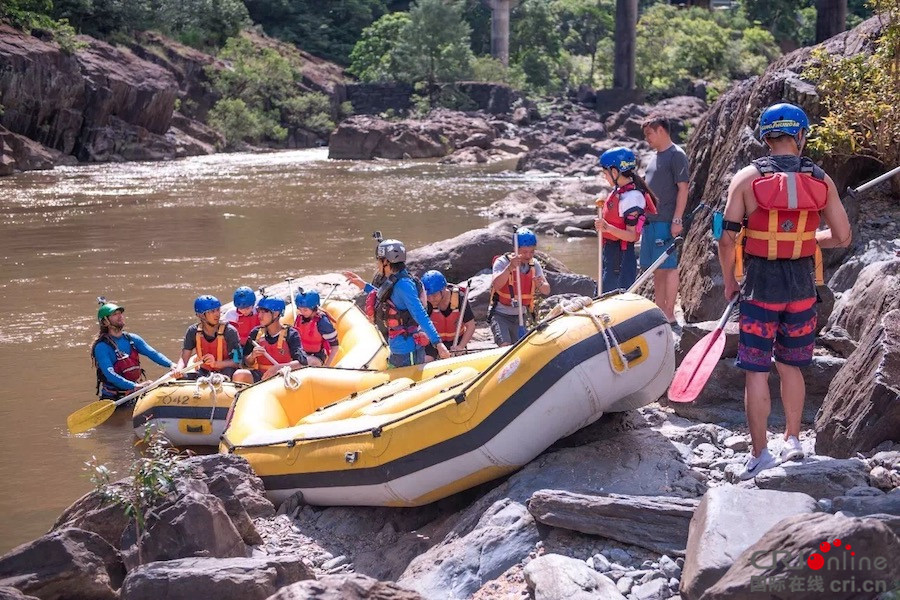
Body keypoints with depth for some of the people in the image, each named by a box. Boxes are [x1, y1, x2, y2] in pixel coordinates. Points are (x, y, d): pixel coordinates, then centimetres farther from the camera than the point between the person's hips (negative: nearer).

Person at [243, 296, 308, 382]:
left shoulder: (290, 334, -7)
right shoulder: (256, 333, 5)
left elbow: (302, 362, -19)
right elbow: (247, 364, 11)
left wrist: (279, 367, -33)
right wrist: (252, 356, -12)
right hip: (260, 376, 3)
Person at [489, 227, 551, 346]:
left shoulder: (534, 265, 0)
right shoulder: (502, 262, -14)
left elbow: (547, 291, -6)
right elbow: (496, 285, -31)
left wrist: (540, 284, -29)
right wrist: (510, 267, -44)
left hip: (521, 317, 5)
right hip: (500, 315, -5)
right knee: (506, 346, -24)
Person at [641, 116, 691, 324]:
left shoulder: (676, 155, -8)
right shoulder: (656, 156, 18)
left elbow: (683, 189, -13)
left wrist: (677, 220, -18)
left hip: (666, 222, -9)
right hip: (651, 220, 9)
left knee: (668, 267, -6)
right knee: (657, 269, 11)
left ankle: (669, 315, -3)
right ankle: (659, 312, 18)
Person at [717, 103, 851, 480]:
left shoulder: (747, 178, -7)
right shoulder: (821, 181, -1)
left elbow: (727, 238, -8)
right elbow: (842, 237, 3)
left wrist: (729, 282, 6)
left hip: (759, 288, -3)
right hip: (802, 289, 3)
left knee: (757, 372, 3)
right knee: (790, 366, 20)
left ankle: (760, 456, 5)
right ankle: (792, 440, 25)